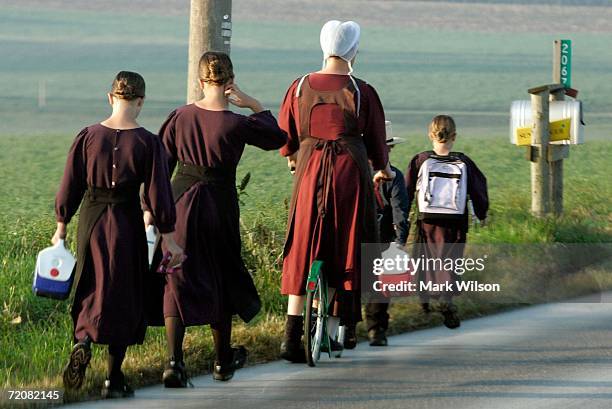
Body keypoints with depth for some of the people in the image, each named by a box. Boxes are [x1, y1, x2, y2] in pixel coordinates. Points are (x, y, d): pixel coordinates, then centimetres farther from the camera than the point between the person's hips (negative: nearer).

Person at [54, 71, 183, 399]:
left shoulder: (88, 136, -3)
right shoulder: (147, 143, -8)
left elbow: (70, 186, 2)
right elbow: (157, 194, -7)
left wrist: (61, 227, 13)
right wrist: (168, 238, 0)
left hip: (91, 220, 2)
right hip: (127, 224, -2)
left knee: (90, 289, 16)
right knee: (124, 295, 9)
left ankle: (82, 340, -16)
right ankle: (113, 379, 11)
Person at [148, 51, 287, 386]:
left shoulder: (179, 117, -4)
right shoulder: (237, 125, -12)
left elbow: (161, 164, 2)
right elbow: (278, 138, 4)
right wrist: (254, 105, 4)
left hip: (180, 200, 1)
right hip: (219, 205, -1)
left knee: (177, 279, 2)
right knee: (221, 280, 16)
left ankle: (174, 360, -15)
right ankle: (223, 361, 30)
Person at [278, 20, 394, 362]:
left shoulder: (301, 87, 2)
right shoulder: (361, 92, -6)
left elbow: (285, 133, 12)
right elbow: (376, 139, 4)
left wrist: (292, 156, 35)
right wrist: (383, 168, 25)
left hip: (309, 171, 2)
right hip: (351, 172, -2)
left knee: (302, 251, 6)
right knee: (345, 249, 9)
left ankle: (293, 333, -4)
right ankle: (334, 329, 11)